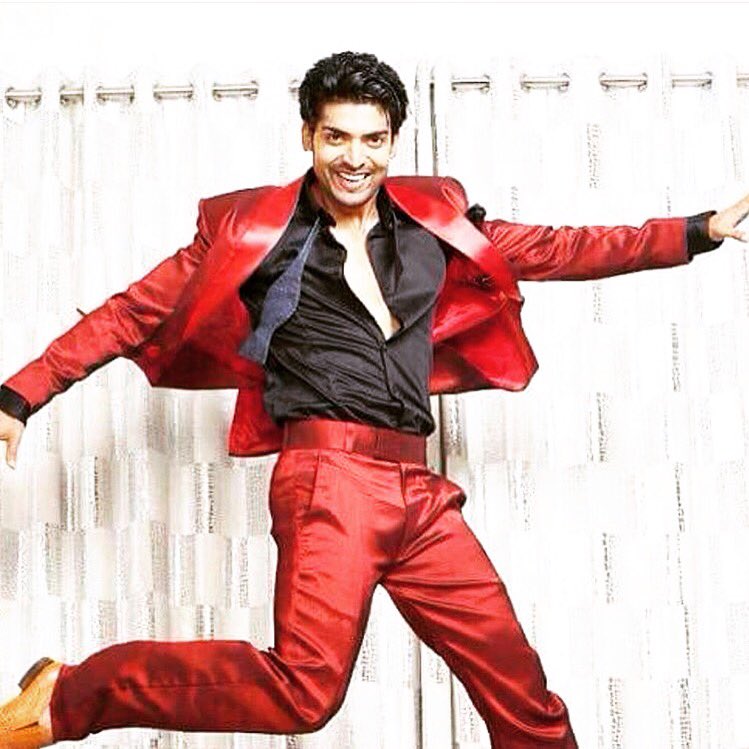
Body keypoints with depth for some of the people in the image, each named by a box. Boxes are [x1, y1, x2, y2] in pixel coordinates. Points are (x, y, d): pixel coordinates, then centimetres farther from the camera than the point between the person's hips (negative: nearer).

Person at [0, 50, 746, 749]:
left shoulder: (432, 220, 13)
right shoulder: (257, 230, 2)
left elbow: (556, 249, 20)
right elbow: (137, 311, 6)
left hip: (418, 488, 6)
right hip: (330, 476, -5)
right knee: (306, 688, -22)